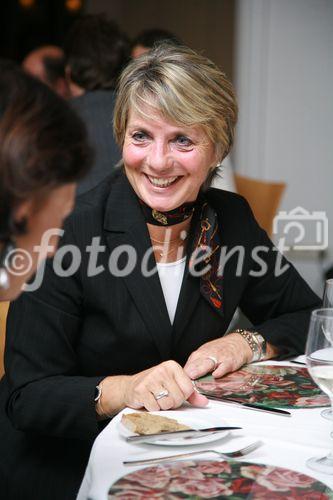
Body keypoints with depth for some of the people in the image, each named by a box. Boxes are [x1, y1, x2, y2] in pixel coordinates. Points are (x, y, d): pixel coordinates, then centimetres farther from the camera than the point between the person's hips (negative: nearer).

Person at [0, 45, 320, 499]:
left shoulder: (231, 219, 0)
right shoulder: (70, 231, -15)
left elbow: (307, 316, 12)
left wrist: (247, 343, -8)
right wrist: (123, 389, -32)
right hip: (70, 463, -4)